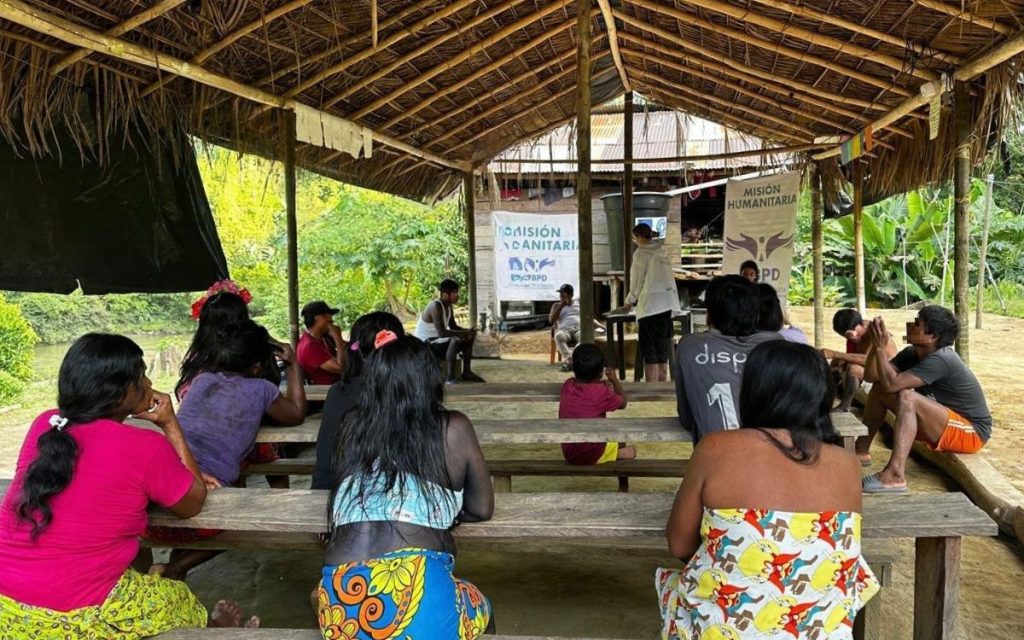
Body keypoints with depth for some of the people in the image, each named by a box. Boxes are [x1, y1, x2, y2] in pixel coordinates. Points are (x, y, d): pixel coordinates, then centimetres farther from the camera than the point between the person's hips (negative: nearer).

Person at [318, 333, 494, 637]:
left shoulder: (353, 426, 11)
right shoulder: (454, 429, 4)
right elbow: (482, 509, 16)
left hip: (340, 609, 3)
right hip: (418, 596, -3)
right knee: (481, 610, 31)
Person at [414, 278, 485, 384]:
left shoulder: (449, 306, 4)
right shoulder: (435, 306, -25)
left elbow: (453, 327, 15)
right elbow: (442, 333, -32)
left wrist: (467, 331, -6)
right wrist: (465, 332, -26)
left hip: (437, 340, 10)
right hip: (425, 344, -10)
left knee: (468, 338, 7)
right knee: (455, 340, -32)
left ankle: (467, 372, 11)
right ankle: (450, 377, -26)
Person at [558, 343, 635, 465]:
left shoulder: (567, 385, -1)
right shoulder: (601, 392, -16)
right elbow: (622, 403, 4)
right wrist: (614, 380, 14)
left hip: (569, 454, 6)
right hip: (592, 455, -6)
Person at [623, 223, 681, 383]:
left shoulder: (641, 253, -7)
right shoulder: (662, 250, 13)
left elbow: (637, 281, -4)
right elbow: (661, 276, 14)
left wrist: (629, 302, 11)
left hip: (651, 305, -7)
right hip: (668, 304, 7)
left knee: (649, 352, -3)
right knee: (663, 348, 15)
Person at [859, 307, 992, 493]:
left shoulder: (940, 360, -26)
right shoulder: (913, 353, 0)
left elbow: (891, 383, -33)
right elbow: (874, 374, -5)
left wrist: (880, 347, -27)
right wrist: (876, 344, -18)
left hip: (971, 432, -9)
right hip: (943, 425, 9)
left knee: (907, 398, -34)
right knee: (879, 388, 2)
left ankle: (895, 475, -44)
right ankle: (861, 450, 3)